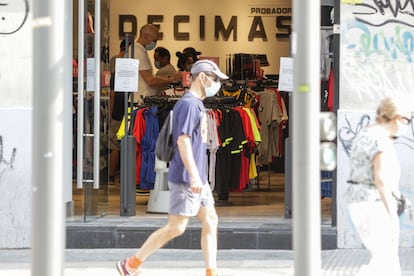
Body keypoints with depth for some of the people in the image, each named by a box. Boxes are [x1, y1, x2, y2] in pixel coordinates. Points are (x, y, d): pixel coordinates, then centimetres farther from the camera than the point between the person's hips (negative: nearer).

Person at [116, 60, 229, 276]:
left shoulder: (196, 104, 17)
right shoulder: (188, 104, -13)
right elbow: (183, 140, -22)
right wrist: (193, 175, -27)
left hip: (197, 179, 10)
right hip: (185, 179, -10)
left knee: (210, 222, 6)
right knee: (176, 228, -6)